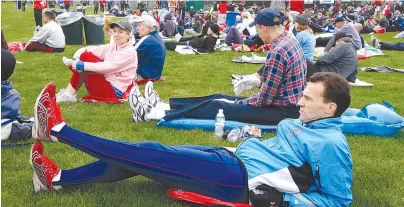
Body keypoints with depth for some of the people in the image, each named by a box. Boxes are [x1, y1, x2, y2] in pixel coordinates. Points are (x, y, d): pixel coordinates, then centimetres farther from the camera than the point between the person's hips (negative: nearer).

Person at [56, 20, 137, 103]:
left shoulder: (130, 52, -13)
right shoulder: (112, 47, 9)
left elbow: (108, 67, -24)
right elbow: (87, 49, 4)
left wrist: (83, 66, -23)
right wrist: (76, 58, -16)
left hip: (115, 92, -7)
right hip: (106, 84, 7)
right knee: (85, 56, -5)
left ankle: (69, 94, -6)